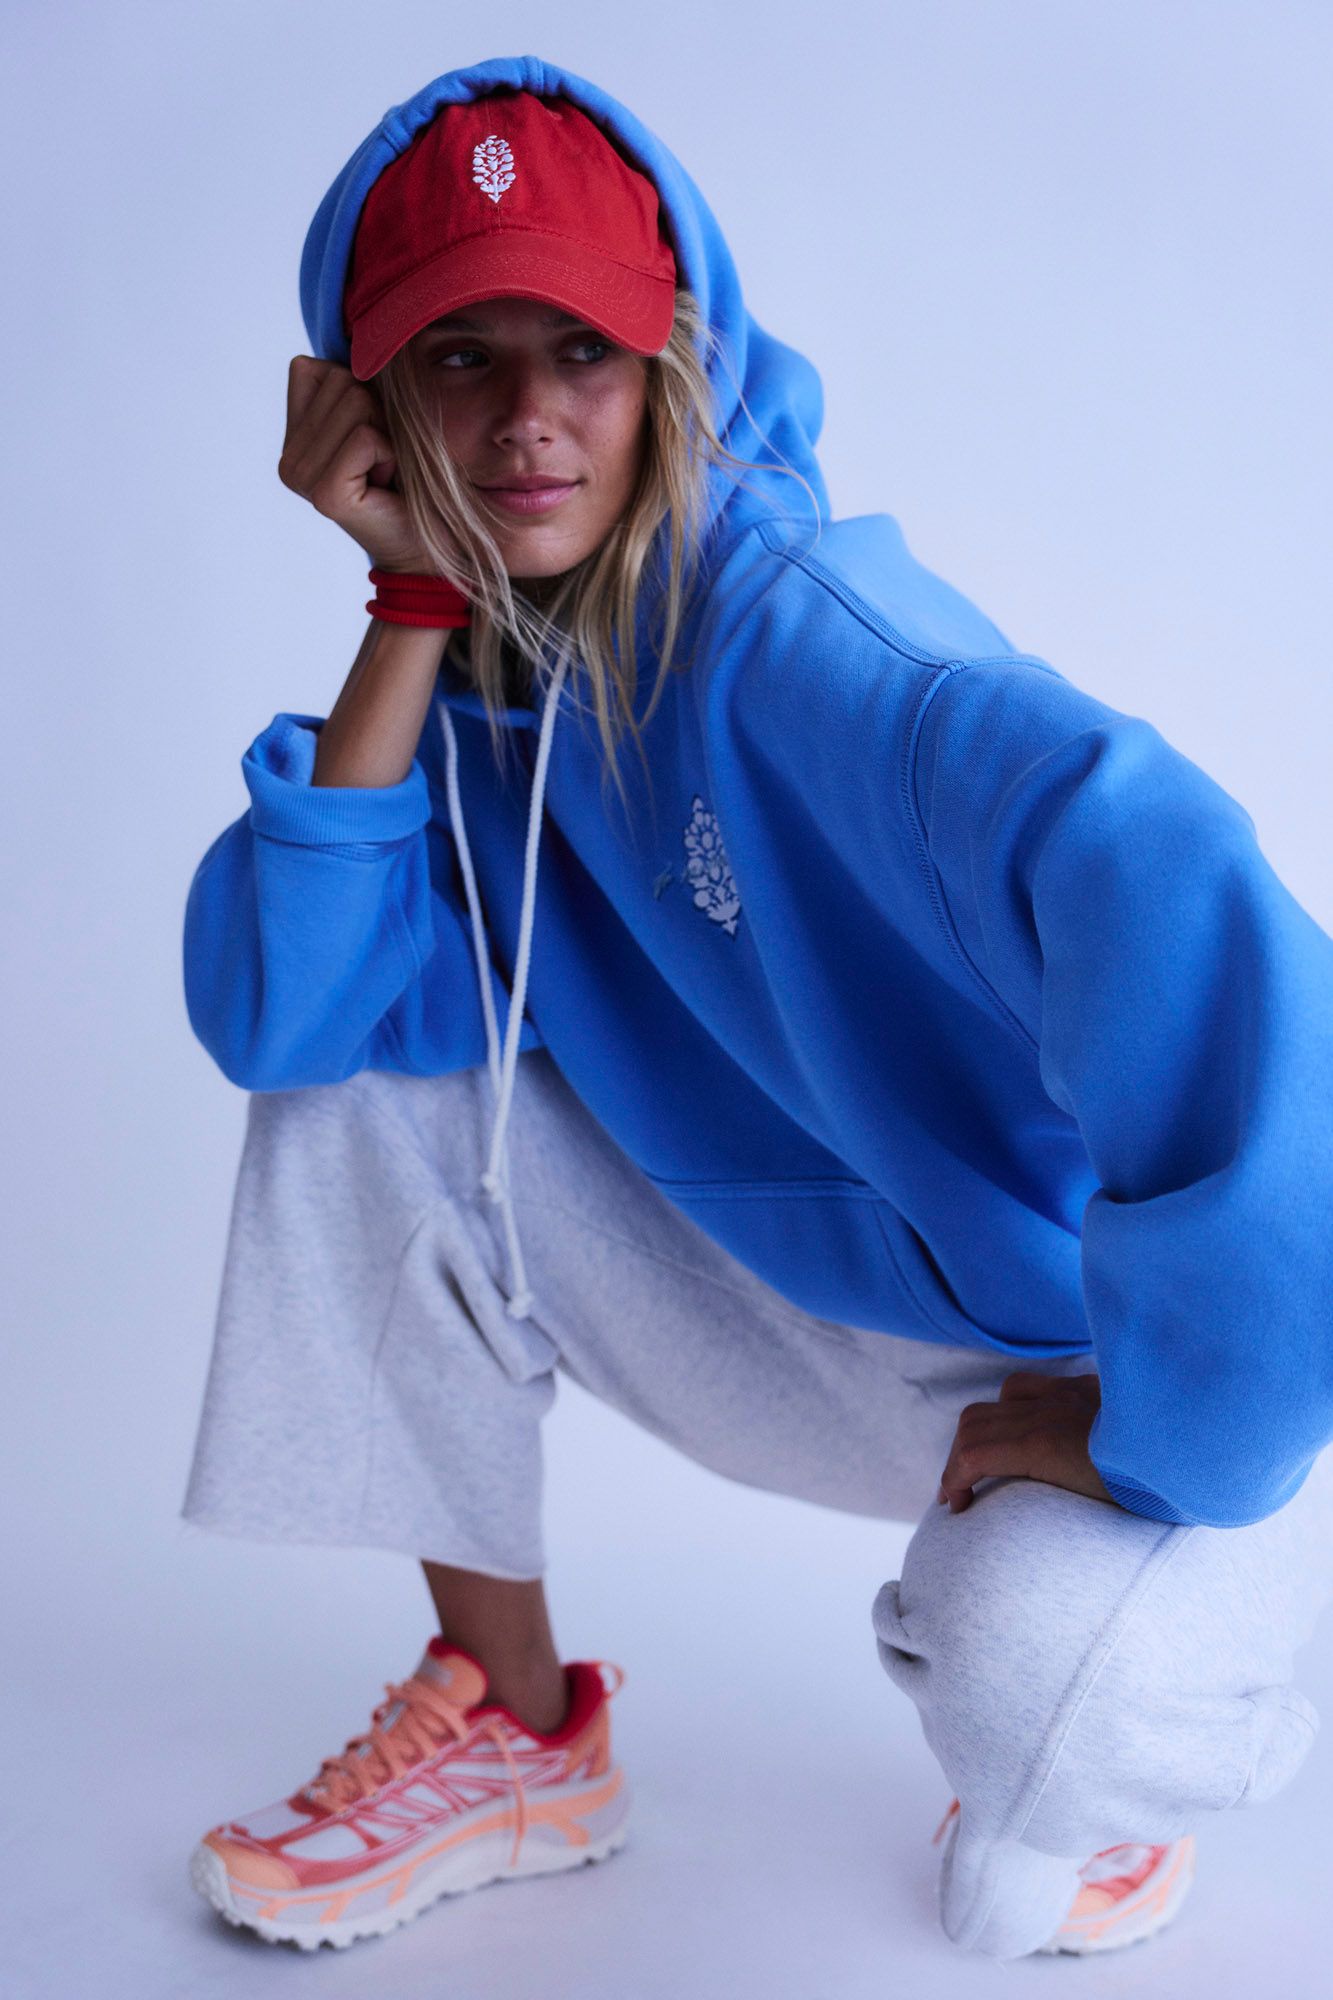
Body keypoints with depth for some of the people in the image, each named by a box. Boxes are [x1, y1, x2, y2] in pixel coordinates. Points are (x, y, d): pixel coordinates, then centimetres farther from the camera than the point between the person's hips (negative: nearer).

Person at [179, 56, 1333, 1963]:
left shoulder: (783, 620, -26)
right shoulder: (480, 673, -3)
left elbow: (1155, 878, -43)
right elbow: (272, 1013, -14)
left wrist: (1131, 1420, -34)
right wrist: (413, 605, -18)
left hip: (1139, 1346, -6)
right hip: (832, 1307, 6)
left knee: (1033, 1688, -35)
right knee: (365, 1103, -5)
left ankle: (1121, 1730, 8)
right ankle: (516, 1732, 11)